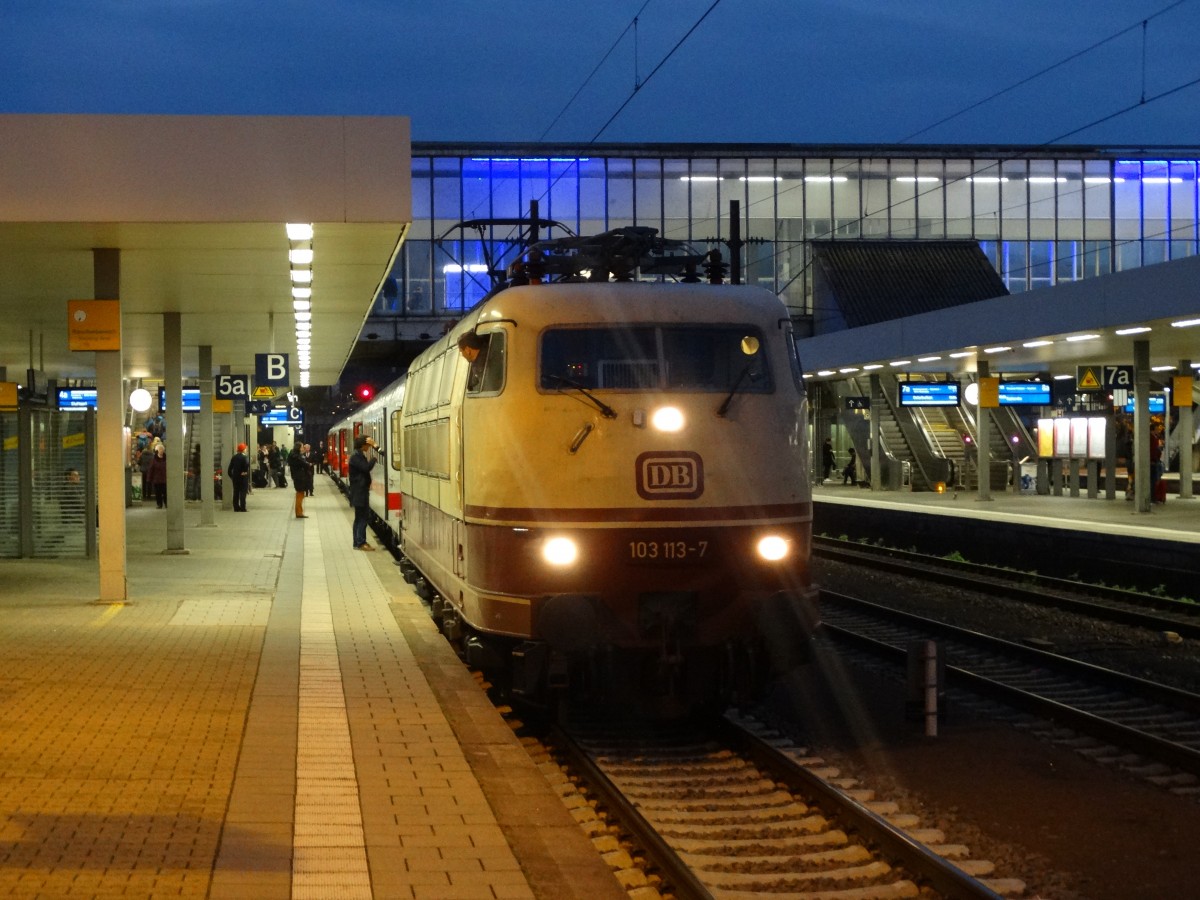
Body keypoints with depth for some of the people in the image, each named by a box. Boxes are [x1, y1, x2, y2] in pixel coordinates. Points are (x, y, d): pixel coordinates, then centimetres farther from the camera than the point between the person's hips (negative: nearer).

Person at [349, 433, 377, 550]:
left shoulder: (360, 455, 14)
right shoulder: (355, 457, -17)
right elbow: (367, 467, -26)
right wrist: (374, 457, -16)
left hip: (362, 491, 10)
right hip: (359, 492, -10)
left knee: (363, 517, 12)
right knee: (361, 517, -6)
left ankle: (360, 542, 17)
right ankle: (359, 543, -3)